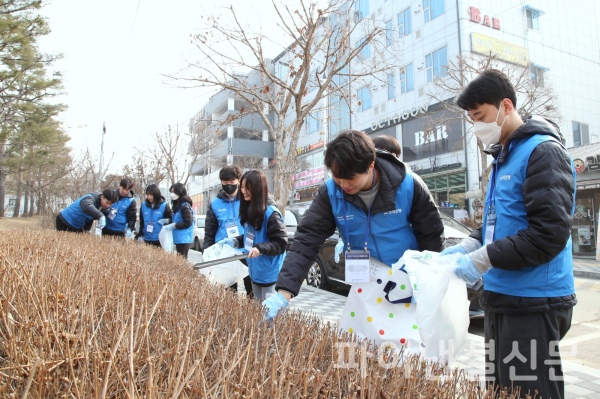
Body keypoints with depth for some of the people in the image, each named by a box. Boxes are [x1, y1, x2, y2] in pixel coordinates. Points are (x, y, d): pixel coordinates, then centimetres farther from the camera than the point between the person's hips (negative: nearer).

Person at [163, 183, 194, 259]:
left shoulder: (184, 206, -14)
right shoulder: (178, 205, 16)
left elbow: (188, 223, -17)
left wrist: (173, 225, -14)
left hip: (184, 240, -9)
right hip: (179, 239, 9)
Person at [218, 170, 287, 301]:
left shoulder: (270, 213, -21)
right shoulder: (249, 209, 5)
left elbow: (281, 243, -19)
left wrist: (260, 248, -31)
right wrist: (234, 241, 1)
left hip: (269, 274, -8)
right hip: (255, 271, 8)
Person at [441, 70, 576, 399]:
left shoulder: (543, 152, -13)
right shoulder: (503, 155, 16)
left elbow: (550, 232, -20)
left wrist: (483, 259, -19)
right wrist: (469, 245, 4)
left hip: (532, 304, -9)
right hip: (501, 299, 9)